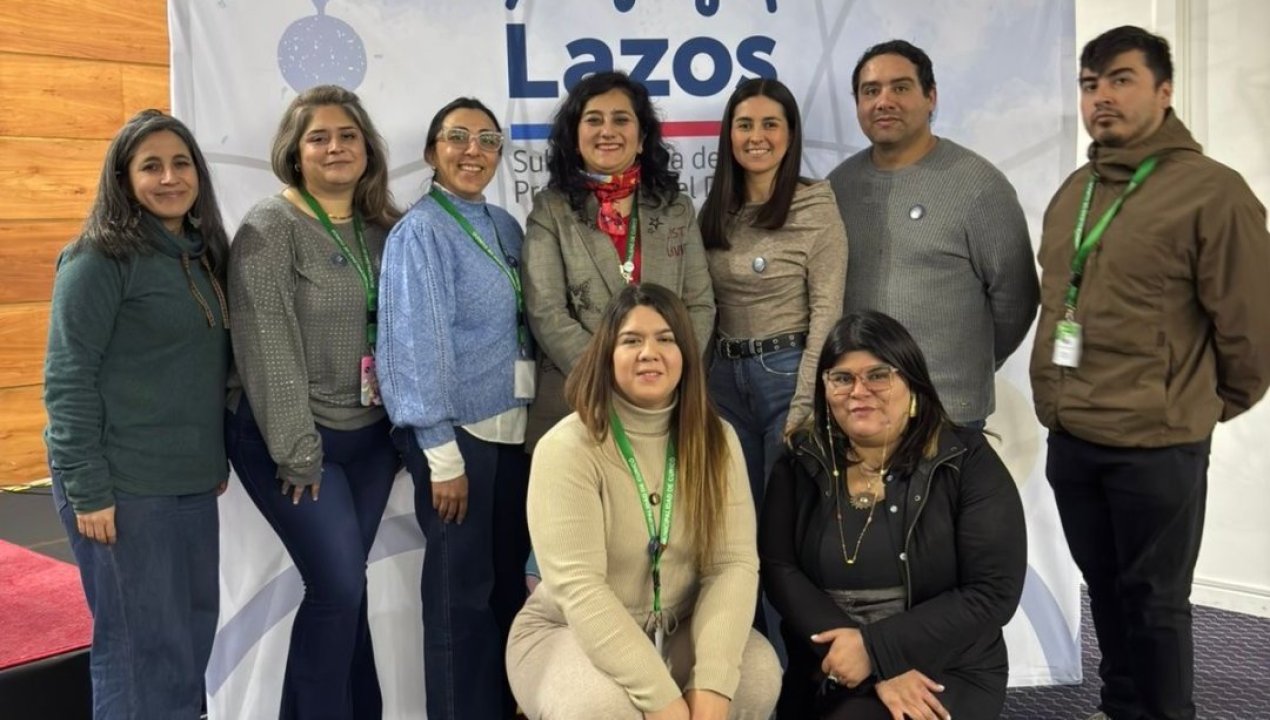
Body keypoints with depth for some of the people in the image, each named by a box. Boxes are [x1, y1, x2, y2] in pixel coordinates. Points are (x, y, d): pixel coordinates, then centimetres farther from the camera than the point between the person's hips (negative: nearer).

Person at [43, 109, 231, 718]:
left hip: (192, 481, 7)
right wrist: (87, 491, -17)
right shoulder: (100, 260, -11)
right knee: (142, 647, 1)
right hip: (122, 485, -7)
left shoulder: (203, 255, 11)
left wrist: (218, 460, 17)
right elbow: (67, 381, -14)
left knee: (195, 633, 15)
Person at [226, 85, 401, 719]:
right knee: (340, 586, -8)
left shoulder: (381, 228, 7)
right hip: (289, 438, -5)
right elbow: (266, 350, -16)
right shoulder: (270, 228, -11)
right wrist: (298, 452, -17)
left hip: (369, 435, 6)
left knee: (340, 586, 11)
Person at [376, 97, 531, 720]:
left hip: (512, 425, 7)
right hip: (457, 429, -7)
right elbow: (418, 343, -16)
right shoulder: (419, 232, -10)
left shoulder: (504, 227, 11)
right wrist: (441, 453, -19)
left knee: (509, 576, 15)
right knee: (462, 588, 3)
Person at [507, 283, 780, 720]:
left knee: (757, 674, -24)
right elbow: (578, 587, -24)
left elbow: (733, 563, -12)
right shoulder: (567, 448, -17)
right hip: (567, 634, -3)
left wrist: (711, 684, -26)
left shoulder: (716, 440, -4)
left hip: (676, 633, 3)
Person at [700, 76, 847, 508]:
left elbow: (826, 313, -12)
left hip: (788, 371, -5)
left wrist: (803, 406, -16)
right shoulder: (715, 210, 8)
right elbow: (704, 306, 11)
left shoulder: (816, 207, -8)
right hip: (726, 376, 5)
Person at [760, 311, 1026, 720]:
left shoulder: (968, 462, -4)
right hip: (825, 675, 3)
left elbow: (993, 592, -9)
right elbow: (780, 572, -5)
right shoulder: (801, 465, 3)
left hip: (947, 673, -2)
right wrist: (881, 670, -16)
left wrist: (877, 648, -17)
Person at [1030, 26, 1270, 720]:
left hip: (1156, 446, -6)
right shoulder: (1072, 191, 10)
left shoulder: (1213, 191, -12)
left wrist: (1203, 408, 3)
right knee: (1104, 588, 20)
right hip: (1069, 437, 7)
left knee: (1153, 601, 8)